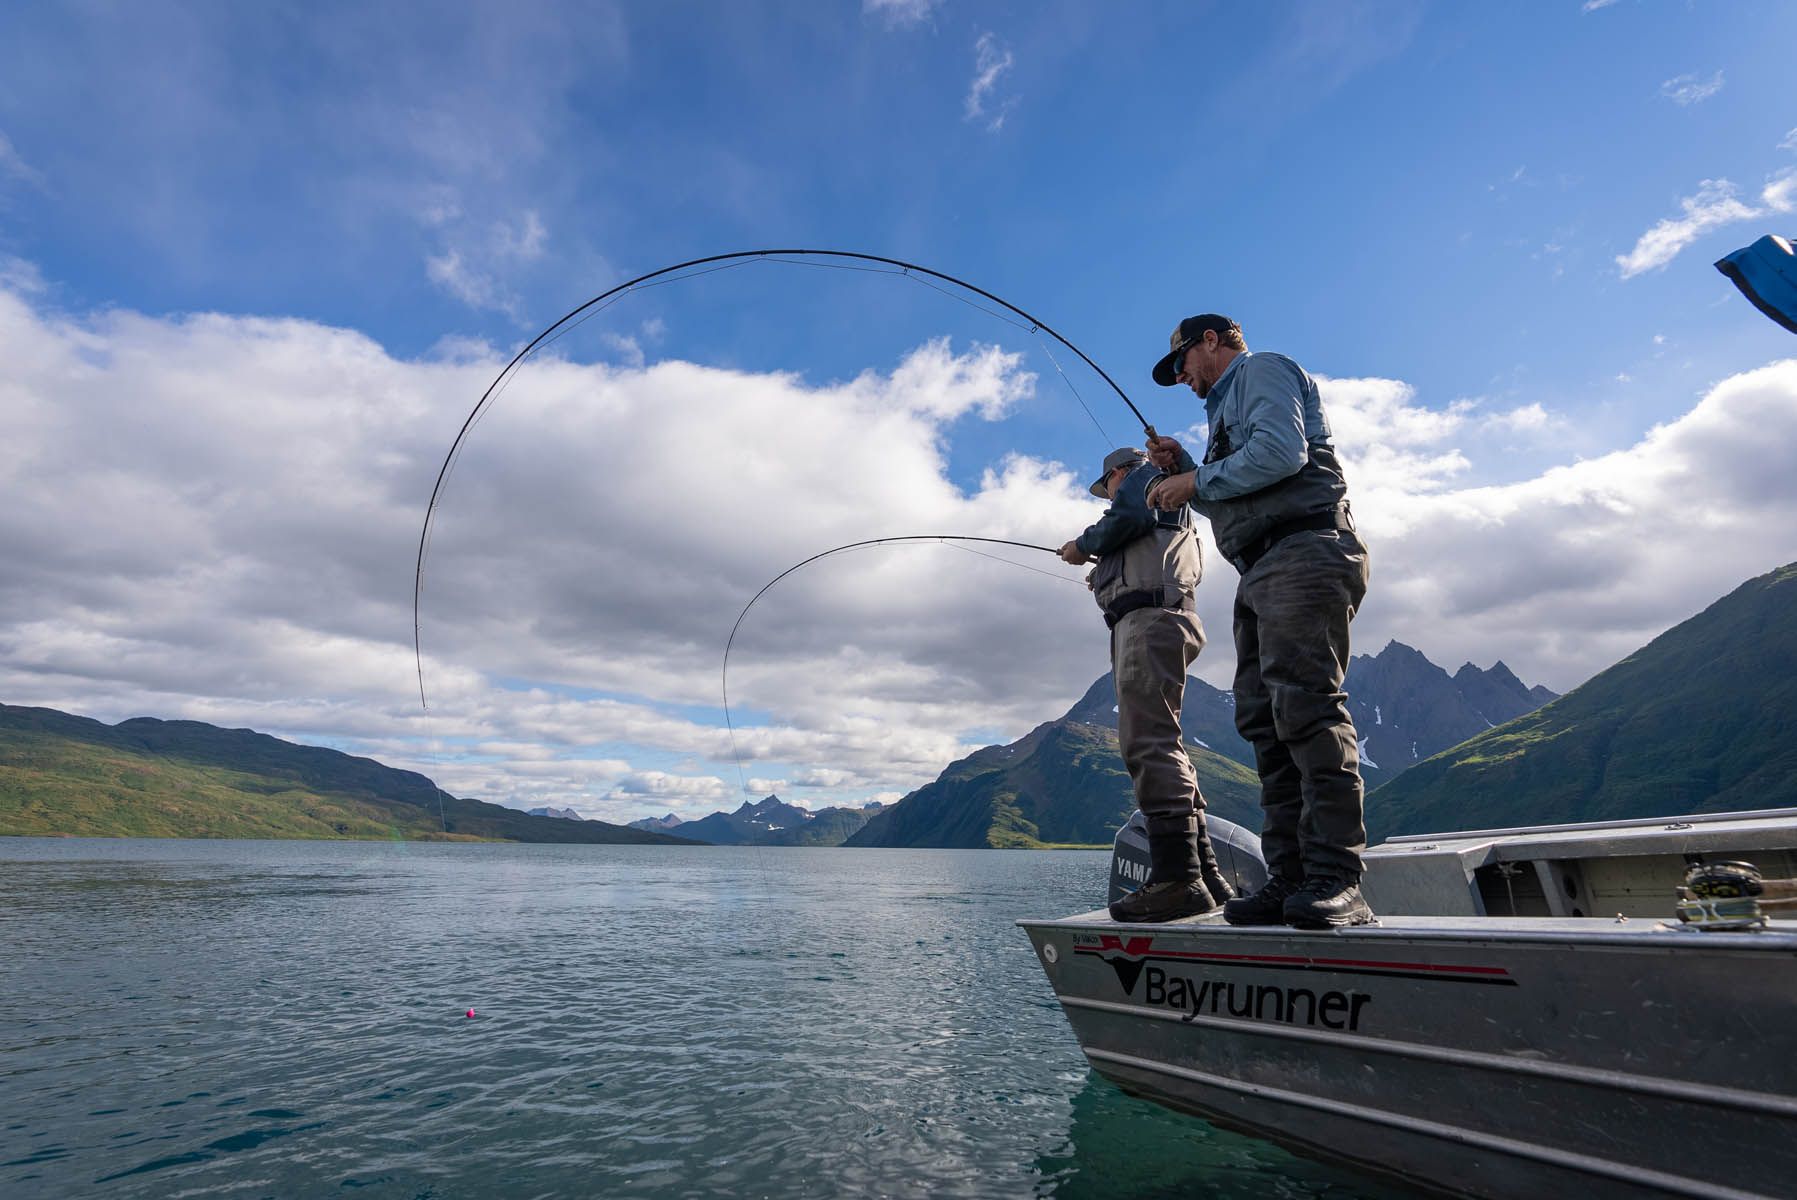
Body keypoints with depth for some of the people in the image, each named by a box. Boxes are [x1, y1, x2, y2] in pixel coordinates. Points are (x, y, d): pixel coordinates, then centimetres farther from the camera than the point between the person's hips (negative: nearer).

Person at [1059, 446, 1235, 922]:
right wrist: (1106, 576, 29)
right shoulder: (1172, 508, 38)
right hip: (1145, 621, 10)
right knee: (1160, 745, 7)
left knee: (1148, 742, -20)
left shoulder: (1145, 477, 12)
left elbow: (1128, 517, -10)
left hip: (1150, 615, -10)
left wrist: (1082, 546, 5)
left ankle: (1177, 876, -26)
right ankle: (1204, 874, 7)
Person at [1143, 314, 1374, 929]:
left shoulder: (1263, 370, 7)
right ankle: (1290, 880, -2)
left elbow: (1282, 452, -13)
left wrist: (1197, 481, -4)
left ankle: (1336, 882, -21)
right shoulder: (1225, 409, 34)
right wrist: (1184, 469, 19)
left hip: (1304, 551, -10)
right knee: (1264, 717, -1)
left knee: (1306, 705, -20)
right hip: (1262, 569, 10)